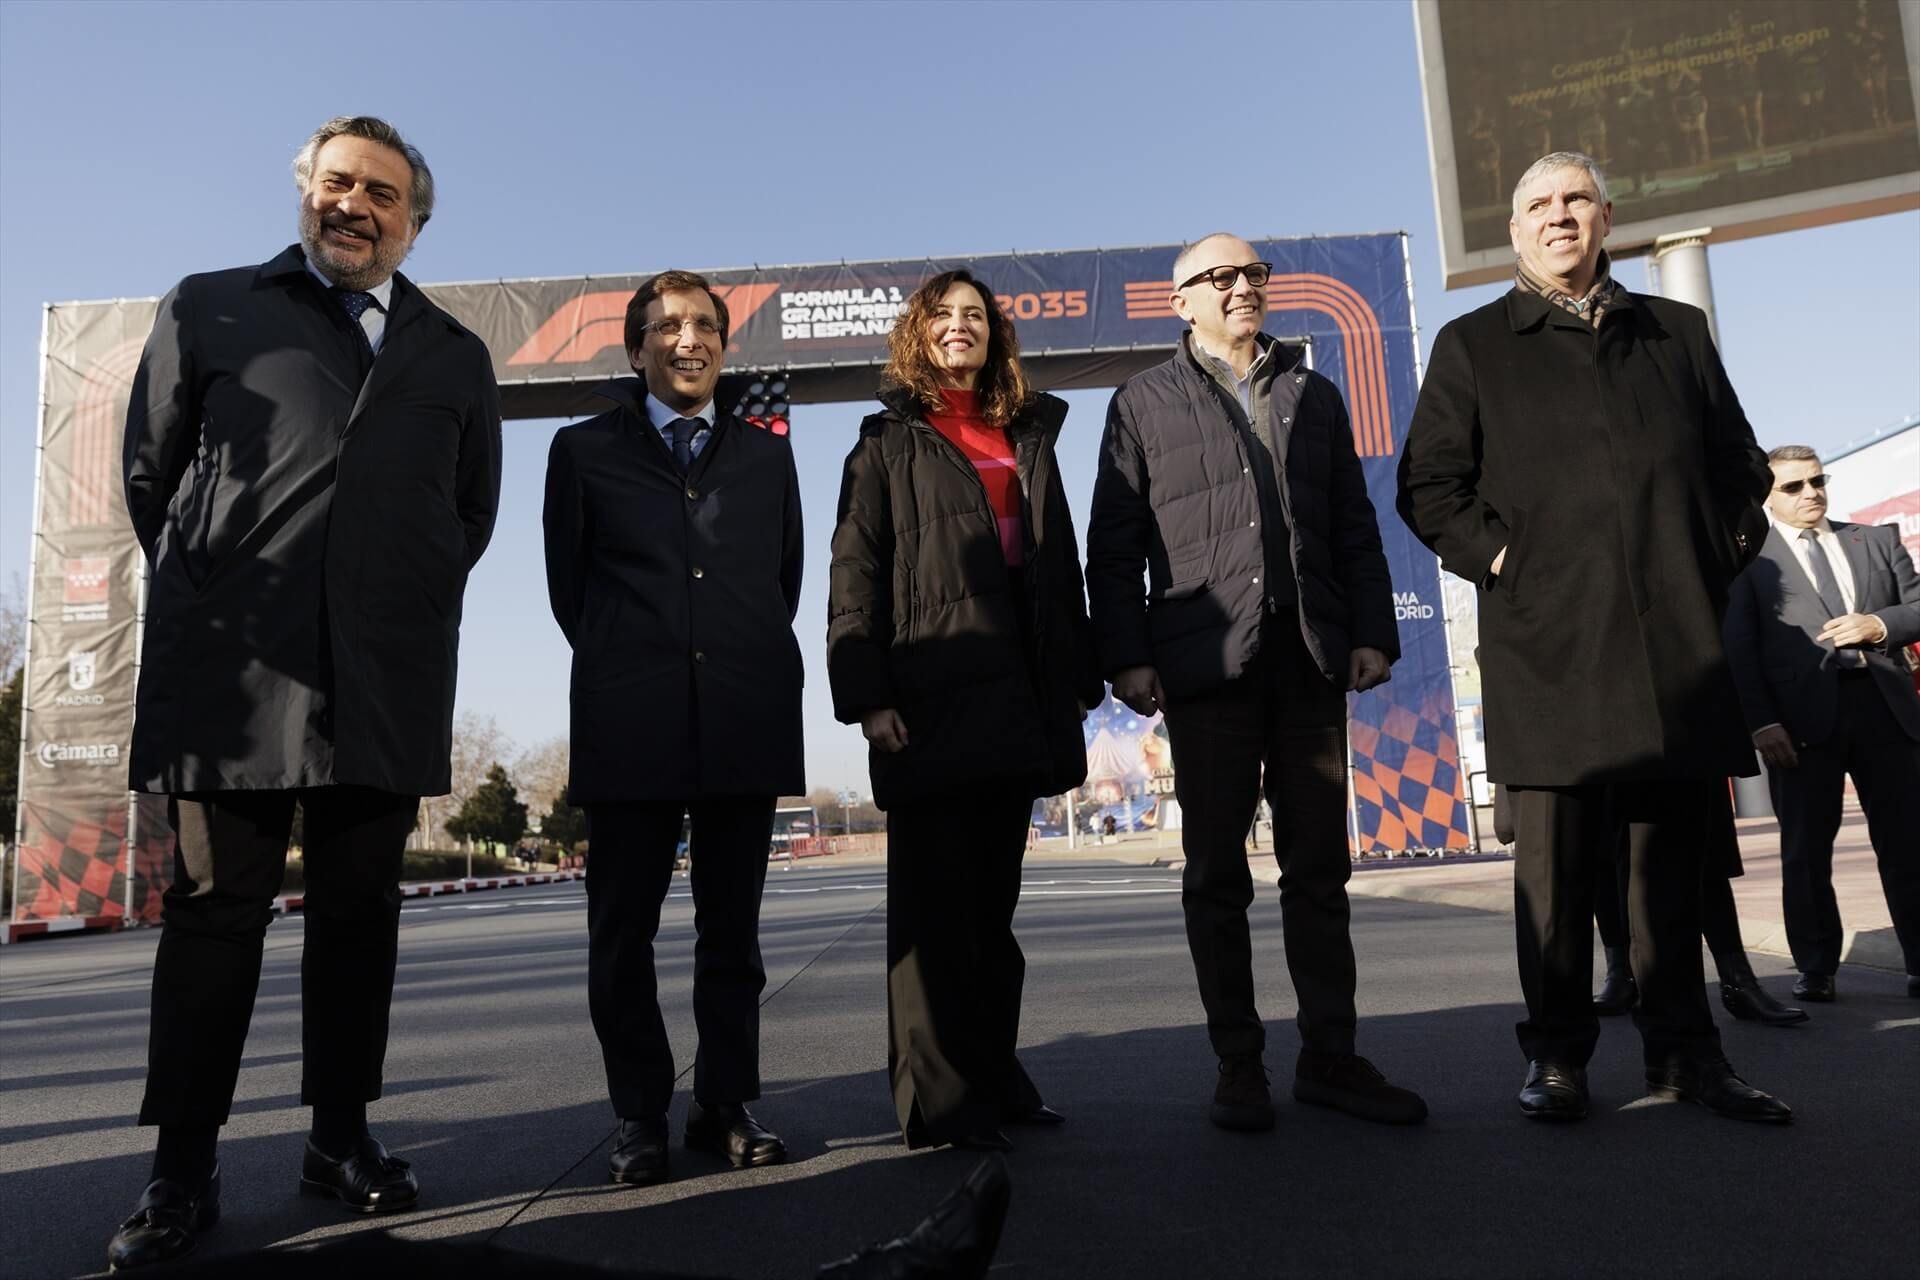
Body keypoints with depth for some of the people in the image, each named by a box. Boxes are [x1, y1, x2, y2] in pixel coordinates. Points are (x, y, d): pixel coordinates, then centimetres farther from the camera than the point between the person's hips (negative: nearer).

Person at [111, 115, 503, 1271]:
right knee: (214, 911, 3)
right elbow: (150, 472, 12)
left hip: (388, 680, 2)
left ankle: (343, 1135, 20)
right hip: (234, 667, -1)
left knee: (359, 911, 8)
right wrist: (212, 600, 9)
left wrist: (413, 602, 11)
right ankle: (185, 1169, 13)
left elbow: (474, 508, 20)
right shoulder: (208, 310, 12)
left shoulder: (456, 356, 17)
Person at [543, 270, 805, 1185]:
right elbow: (568, 585, 10)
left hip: (746, 722, 2)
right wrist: (621, 668, 7)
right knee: (622, 931, 5)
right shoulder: (585, 449, 10)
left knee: (731, 928, 8)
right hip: (629, 725, -1)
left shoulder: (765, 455, 15)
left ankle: (727, 1105, 19)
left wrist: (747, 665, 8)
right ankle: (641, 1117, 17)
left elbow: (784, 581, 15)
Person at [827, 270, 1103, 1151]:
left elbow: (1061, 566, 18)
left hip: (1015, 699, 5)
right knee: (935, 903, -1)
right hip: (928, 698, -5)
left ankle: (994, 1079, 20)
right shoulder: (889, 444, 6)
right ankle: (938, 1101, 6)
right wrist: (867, 696, -13)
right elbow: (854, 578, -2)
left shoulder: (1029, 438, 19)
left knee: (993, 899, 11)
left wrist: (1078, 678, 11)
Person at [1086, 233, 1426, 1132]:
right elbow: (1113, 545, 1)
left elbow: (1354, 528, 15)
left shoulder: (1314, 395, 19)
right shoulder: (1145, 402, 9)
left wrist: (1372, 632, 3)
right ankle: (1238, 1067, 13)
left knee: (1320, 867, 7)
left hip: (1311, 661, 3)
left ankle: (1329, 1058, 17)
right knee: (1217, 875, 2)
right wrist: (1127, 655, -8)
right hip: (1208, 663, -3)